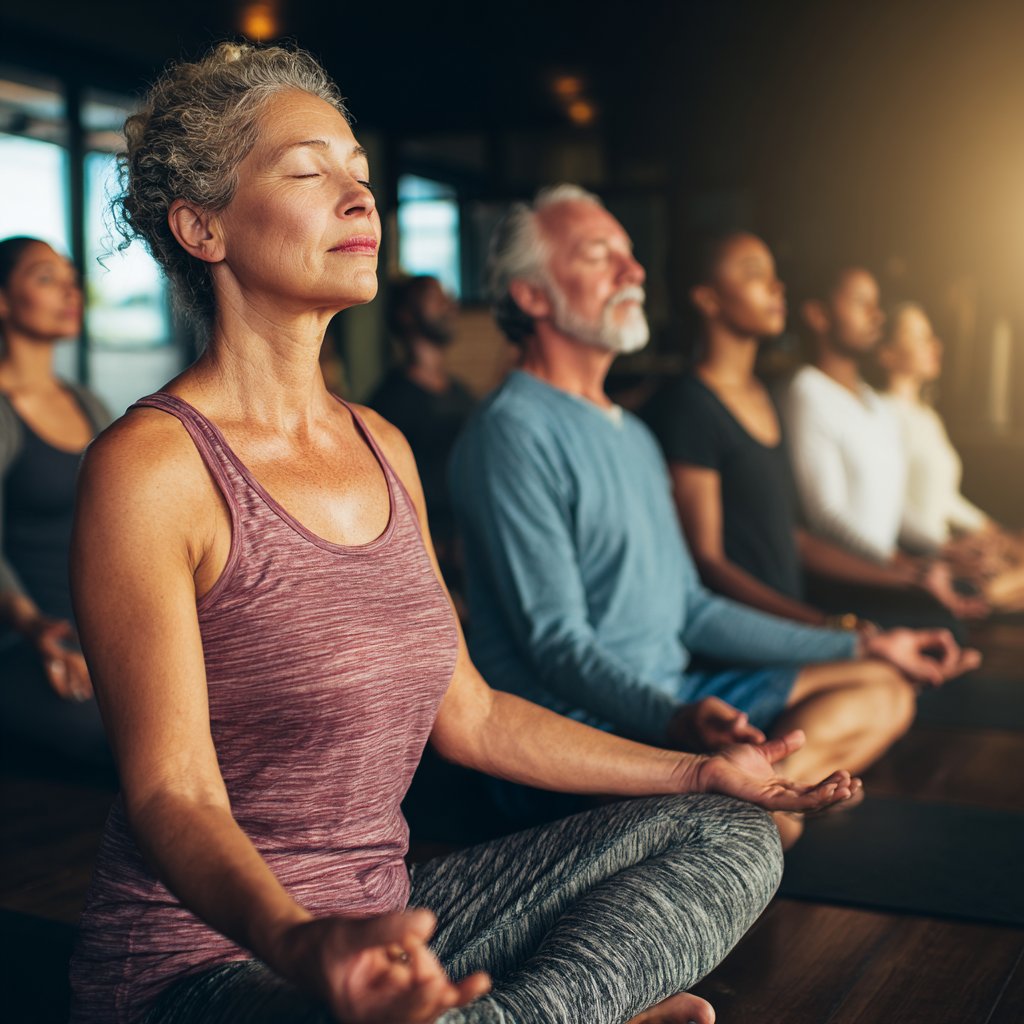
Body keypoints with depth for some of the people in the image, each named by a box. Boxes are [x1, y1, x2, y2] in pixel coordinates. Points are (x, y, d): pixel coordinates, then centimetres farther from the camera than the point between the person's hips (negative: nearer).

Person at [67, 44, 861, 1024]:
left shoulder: (383, 449, 7)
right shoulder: (149, 466, -16)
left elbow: (468, 714, 11)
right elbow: (172, 796, -20)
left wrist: (699, 771, 12)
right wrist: (302, 941, -41)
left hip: (384, 923, 8)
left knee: (726, 836, 1)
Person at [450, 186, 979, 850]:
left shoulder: (632, 434, 18)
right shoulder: (514, 434, -13)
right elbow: (557, 643, -20)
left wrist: (858, 646, 18)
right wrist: (677, 721, -38)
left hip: (672, 694, 10)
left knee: (882, 689, 0)